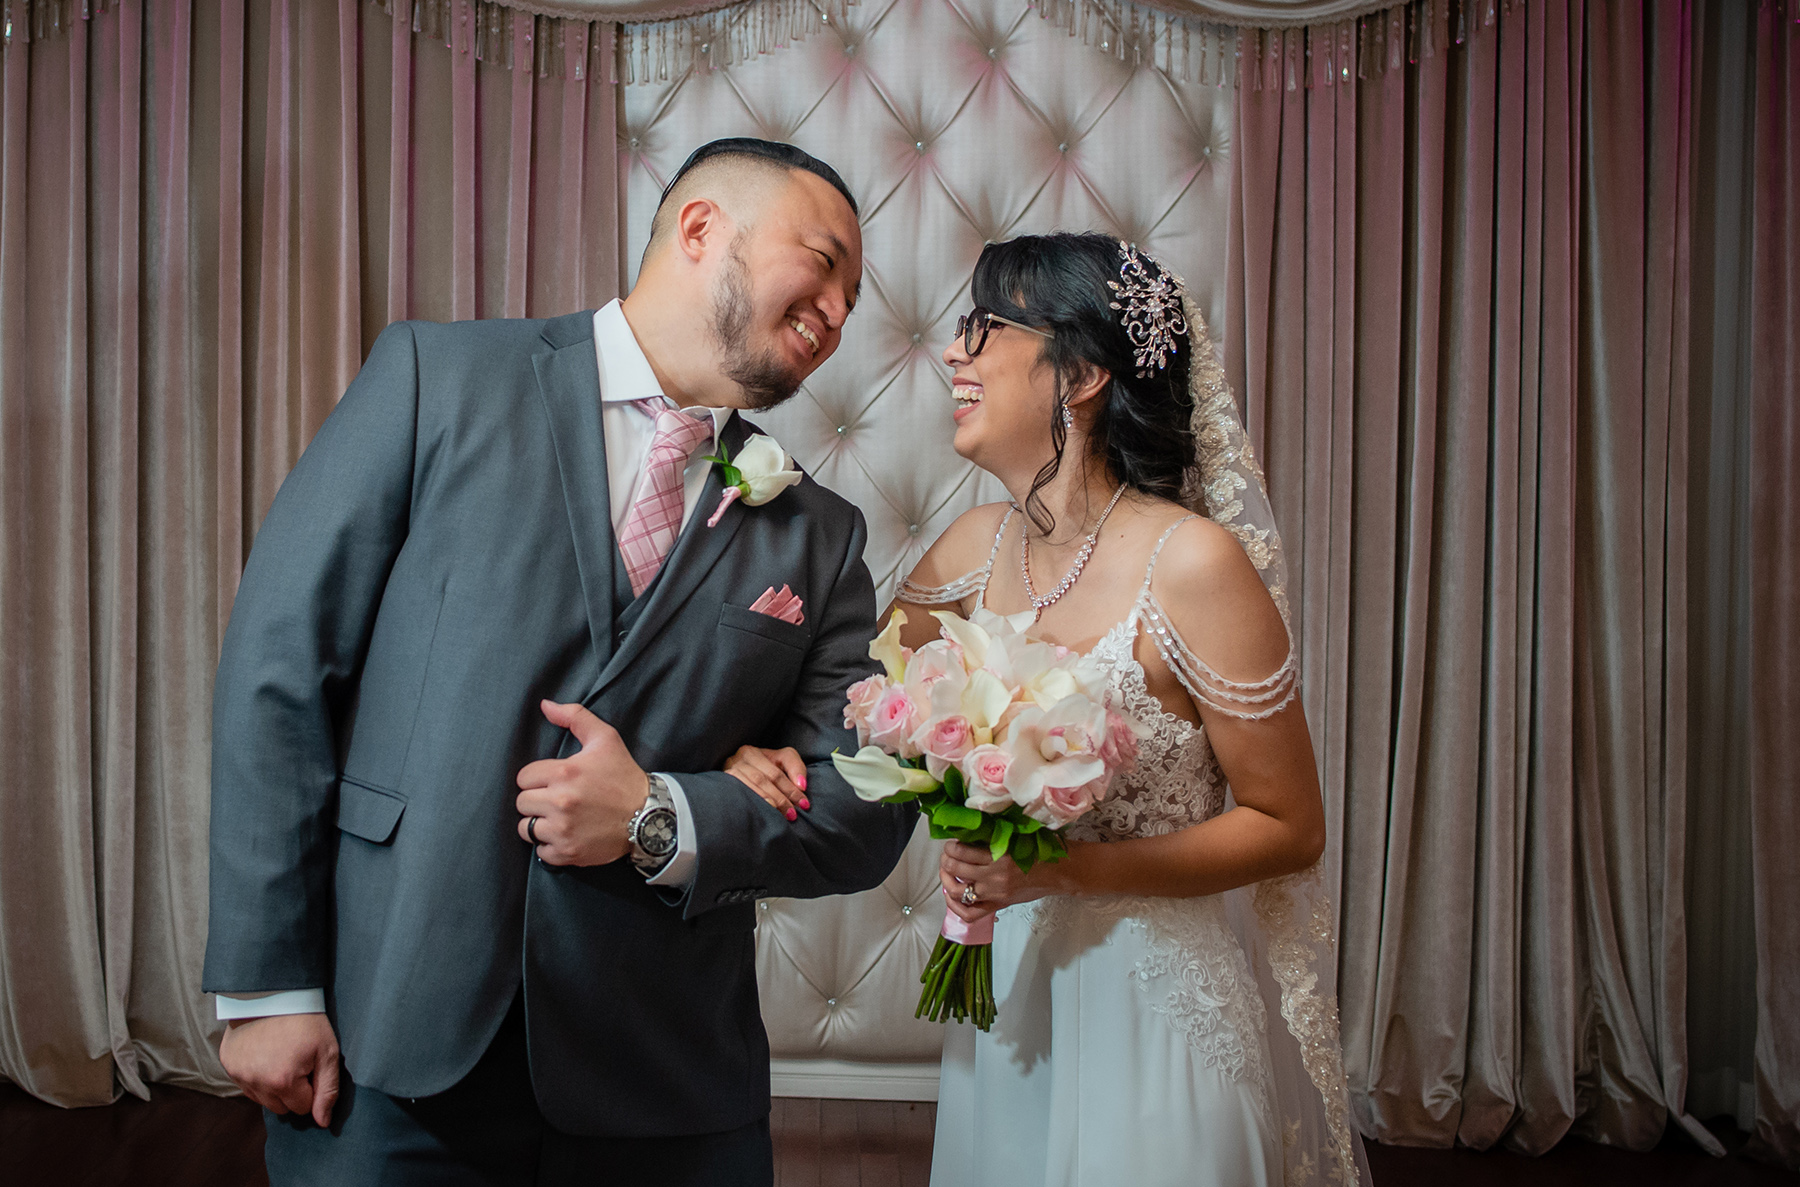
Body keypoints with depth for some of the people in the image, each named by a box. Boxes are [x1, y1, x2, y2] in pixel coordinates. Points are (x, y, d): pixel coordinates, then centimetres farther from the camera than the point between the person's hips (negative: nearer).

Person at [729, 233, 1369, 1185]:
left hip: (1156, 1009, -5)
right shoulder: (976, 548, -2)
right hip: (1004, 997, 5)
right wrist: (755, 749, -15)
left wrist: (1067, 869, -22)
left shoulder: (1194, 562, -20)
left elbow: (1289, 828, -13)